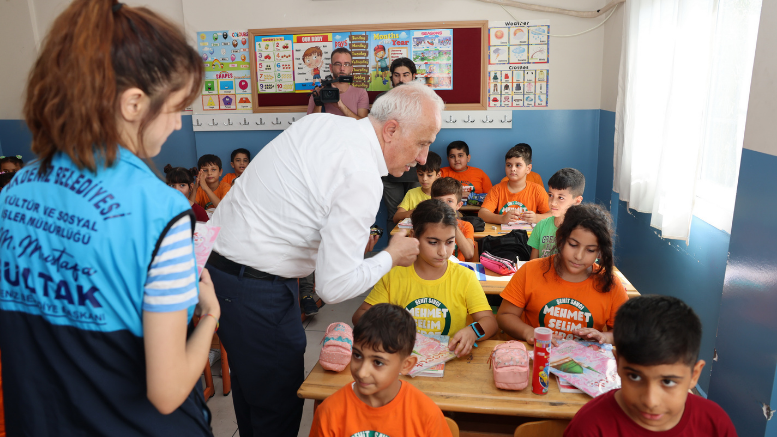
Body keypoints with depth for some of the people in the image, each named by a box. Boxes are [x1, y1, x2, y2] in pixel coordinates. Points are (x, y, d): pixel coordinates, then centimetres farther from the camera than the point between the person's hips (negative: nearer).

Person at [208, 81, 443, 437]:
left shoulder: (320, 121, 2)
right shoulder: (362, 180, -24)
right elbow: (334, 287, -23)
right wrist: (391, 257, -7)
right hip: (255, 290, -9)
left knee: (249, 382, 26)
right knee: (279, 406, 7)